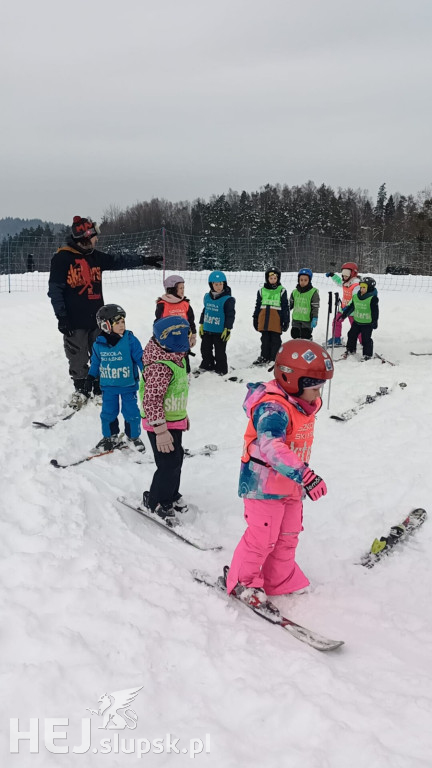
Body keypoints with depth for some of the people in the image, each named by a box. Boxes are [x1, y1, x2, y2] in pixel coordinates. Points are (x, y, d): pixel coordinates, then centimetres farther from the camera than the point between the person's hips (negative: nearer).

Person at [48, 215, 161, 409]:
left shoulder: (95, 256, 8)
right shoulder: (62, 258, -11)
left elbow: (119, 260, 20)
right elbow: (55, 289, -10)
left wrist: (143, 260, 20)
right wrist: (61, 317, -14)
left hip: (97, 319, 6)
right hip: (74, 322, -5)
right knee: (78, 361, 5)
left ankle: (100, 390, 23)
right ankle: (81, 390, 23)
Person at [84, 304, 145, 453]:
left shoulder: (130, 340, -13)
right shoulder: (99, 344, -6)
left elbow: (140, 358, -8)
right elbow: (95, 362, 8)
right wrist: (90, 379, 9)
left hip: (128, 385, -2)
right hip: (108, 386, 2)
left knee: (131, 412, 4)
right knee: (108, 413, 12)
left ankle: (133, 437, 25)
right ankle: (110, 437, 32)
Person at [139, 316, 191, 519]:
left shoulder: (176, 359, 4)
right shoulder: (160, 367, -28)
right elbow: (151, 400, -30)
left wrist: (183, 414, 26)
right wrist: (160, 430, -30)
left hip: (174, 421, 10)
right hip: (162, 424, -10)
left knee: (176, 459, 20)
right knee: (169, 464, -2)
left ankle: (171, 495, 39)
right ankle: (155, 501, 19)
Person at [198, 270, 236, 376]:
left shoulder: (228, 299, -14)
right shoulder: (207, 297, 3)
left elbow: (230, 315, -13)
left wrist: (227, 329, -15)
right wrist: (201, 324, 14)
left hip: (220, 331, -6)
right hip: (207, 329, 6)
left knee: (220, 351, 5)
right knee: (205, 349, 18)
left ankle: (221, 369, 20)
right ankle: (207, 365, 37)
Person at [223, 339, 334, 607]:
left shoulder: (305, 404, 3)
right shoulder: (273, 408, -28)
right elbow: (271, 446, -45)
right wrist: (305, 475, -52)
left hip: (291, 485, 9)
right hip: (264, 483, -9)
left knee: (288, 536, 18)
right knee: (262, 536, 0)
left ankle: (279, 580, 37)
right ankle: (243, 581, 22)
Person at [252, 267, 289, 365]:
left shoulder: (282, 291, 2)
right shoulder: (261, 291, 9)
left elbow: (286, 307, 2)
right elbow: (257, 306, 16)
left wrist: (286, 321, -1)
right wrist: (255, 319, 15)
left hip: (276, 322, -3)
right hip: (264, 321, 3)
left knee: (275, 340, 3)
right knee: (265, 340, 10)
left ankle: (274, 359, 11)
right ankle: (264, 357, 20)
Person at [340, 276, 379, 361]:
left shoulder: (373, 298, -15)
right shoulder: (355, 297, 3)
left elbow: (375, 311, -13)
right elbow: (351, 307, 16)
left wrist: (375, 322, -16)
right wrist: (344, 315, 19)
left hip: (367, 323, -6)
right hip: (356, 321, 6)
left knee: (366, 339, -3)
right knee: (351, 335, 14)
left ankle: (368, 354, 11)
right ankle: (350, 350, 32)